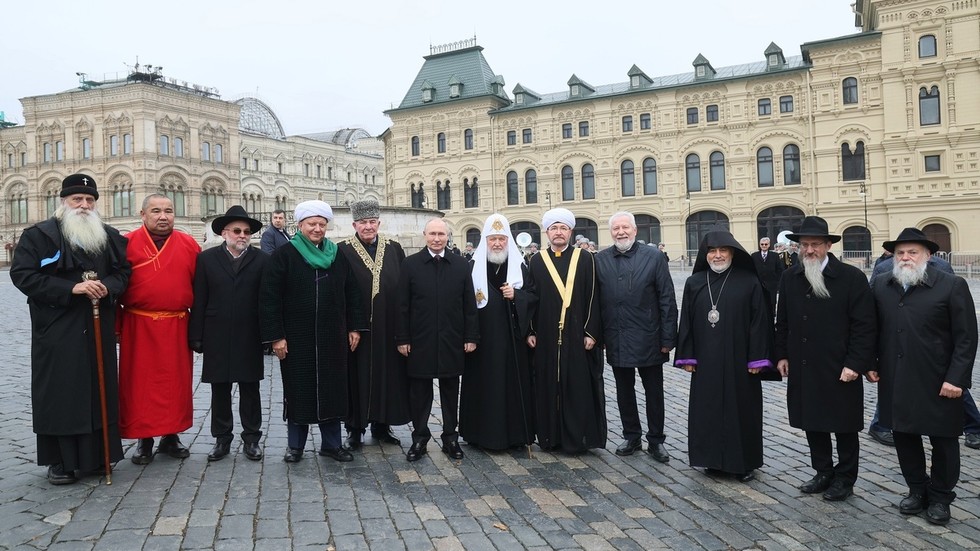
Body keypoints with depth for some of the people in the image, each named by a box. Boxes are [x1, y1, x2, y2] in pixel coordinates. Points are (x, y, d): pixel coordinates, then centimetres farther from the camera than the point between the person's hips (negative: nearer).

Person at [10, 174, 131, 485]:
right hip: (58, 332, -4)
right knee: (60, 394, 0)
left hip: (99, 330, 4)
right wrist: (71, 288, -18)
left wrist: (107, 286, -9)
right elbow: (22, 274, -9)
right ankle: (59, 460, 12)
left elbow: (124, 270, 13)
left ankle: (96, 455, 19)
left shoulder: (109, 236, 11)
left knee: (99, 391, 7)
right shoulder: (39, 235, -1)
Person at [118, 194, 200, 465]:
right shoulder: (128, 244, 0)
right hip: (138, 327, -1)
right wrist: (116, 325, -2)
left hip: (176, 328, 2)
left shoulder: (189, 245, 4)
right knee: (139, 384, 5)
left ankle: (171, 436, 23)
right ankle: (143, 440, 18)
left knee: (176, 382, 9)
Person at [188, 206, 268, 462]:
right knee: (220, 391, 10)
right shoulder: (207, 258, 3)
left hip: (250, 339, -1)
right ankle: (222, 439, 23)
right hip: (217, 338, 1)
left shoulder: (262, 260, 0)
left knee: (250, 391, 9)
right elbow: (199, 300, 2)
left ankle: (251, 438, 20)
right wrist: (196, 336, -2)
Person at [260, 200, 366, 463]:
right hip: (296, 340, -3)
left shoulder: (338, 257, 8)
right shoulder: (283, 255, -3)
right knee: (298, 391, 8)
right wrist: (275, 336, -12)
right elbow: (269, 298, -7)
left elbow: (352, 294, 12)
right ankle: (295, 445, 22)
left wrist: (355, 327, 5)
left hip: (332, 339, 3)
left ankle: (332, 444, 22)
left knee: (332, 390, 9)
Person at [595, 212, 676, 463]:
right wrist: (598, 335, -1)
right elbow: (597, 300, 2)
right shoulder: (600, 260, 2)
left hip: (648, 339, -2)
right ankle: (631, 437, 28)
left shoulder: (654, 257, -5)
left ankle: (656, 440, 23)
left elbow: (667, 300, -5)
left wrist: (668, 338, -8)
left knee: (654, 392, 9)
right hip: (616, 339, 2)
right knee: (624, 391, 13)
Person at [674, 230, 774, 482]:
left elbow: (759, 321, -5)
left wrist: (756, 358, -9)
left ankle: (743, 462, 22)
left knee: (741, 408, 7)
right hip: (705, 361, 2)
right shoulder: (694, 283, 3)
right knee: (708, 409, 9)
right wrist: (687, 356, 1)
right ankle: (714, 459, 24)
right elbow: (686, 322, 5)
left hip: (739, 361, -2)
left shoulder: (749, 282, -3)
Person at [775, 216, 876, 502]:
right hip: (803, 368, 4)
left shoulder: (851, 277, -8)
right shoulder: (790, 278, 5)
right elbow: (783, 321, 12)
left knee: (844, 426, 9)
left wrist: (855, 364, -14)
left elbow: (864, 325, -9)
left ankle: (845, 478, 25)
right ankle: (824, 472, 29)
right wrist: (782, 355, 7)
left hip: (840, 369, -4)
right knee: (812, 423, 13)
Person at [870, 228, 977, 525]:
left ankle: (940, 497, 26)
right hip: (896, 381, 4)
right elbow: (872, 328, 10)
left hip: (938, 383, -3)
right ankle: (917, 490, 30)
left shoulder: (953, 286, -7)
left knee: (943, 440, 10)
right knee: (904, 436, 12)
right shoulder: (880, 286, 5)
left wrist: (956, 378, -13)